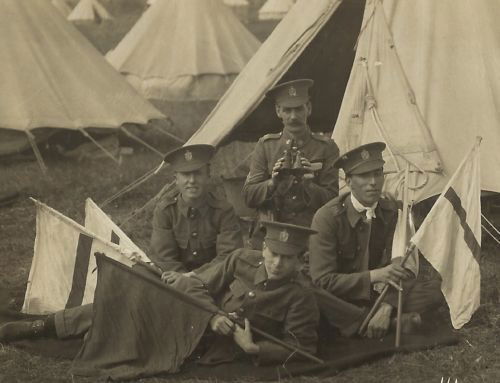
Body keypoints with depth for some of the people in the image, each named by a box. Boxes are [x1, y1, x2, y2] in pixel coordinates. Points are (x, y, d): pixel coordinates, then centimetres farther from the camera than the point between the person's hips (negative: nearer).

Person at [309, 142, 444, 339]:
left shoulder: (392, 211, -2)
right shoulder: (326, 217, -15)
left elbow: (396, 266, -6)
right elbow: (322, 280, -19)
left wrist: (387, 306, -26)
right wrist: (374, 276, -30)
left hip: (378, 293, 3)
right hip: (341, 297, -3)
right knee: (311, 297, -39)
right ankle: (395, 321, -28)